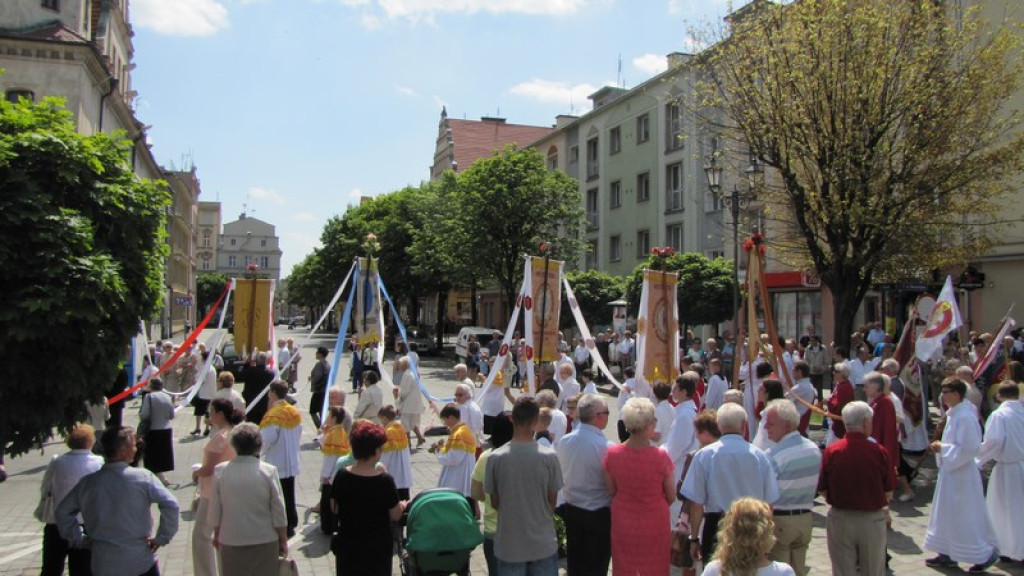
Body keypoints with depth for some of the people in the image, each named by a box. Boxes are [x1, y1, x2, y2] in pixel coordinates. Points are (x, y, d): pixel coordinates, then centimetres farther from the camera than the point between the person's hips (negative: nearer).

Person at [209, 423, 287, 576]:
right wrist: (283, 540, 4)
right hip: (265, 540, -1)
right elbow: (278, 510, -8)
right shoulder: (268, 471, -13)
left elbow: (215, 511, 0)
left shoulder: (220, 471, -9)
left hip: (231, 541, 1)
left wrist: (217, 535, 16)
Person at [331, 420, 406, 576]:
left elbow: (334, 508, 2)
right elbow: (395, 516, -12)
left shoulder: (341, 476, -11)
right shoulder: (385, 481, -21)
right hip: (377, 547, -3)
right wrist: (402, 505, 8)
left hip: (347, 546, 3)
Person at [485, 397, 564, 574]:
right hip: (544, 544, 0)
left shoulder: (495, 458, -13)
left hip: (509, 545, 0)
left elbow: (494, 503, -2)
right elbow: (553, 502, -4)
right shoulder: (550, 457, -14)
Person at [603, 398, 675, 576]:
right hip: (655, 525, -2)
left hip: (623, 523, 3)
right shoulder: (660, 457, -23)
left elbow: (611, 492, -1)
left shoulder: (612, 454, -15)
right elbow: (671, 497, -9)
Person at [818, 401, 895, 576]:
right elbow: (889, 493, -6)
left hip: (840, 520, 1)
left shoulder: (831, 451, -11)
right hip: (872, 520, 0)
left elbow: (822, 490, -5)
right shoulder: (879, 451, -13)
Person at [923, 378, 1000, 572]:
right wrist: (941, 446, 4)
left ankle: (987, 554, 15)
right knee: (948, 514, 16)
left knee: (964, 518, 0)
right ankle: (948, 554, 25)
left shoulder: (965, 417, -22)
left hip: (961, 475, -10)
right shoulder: (954, 414, 7)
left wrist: (943, 448, -18)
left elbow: (968, 449, -25)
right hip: (950, 472, 10)